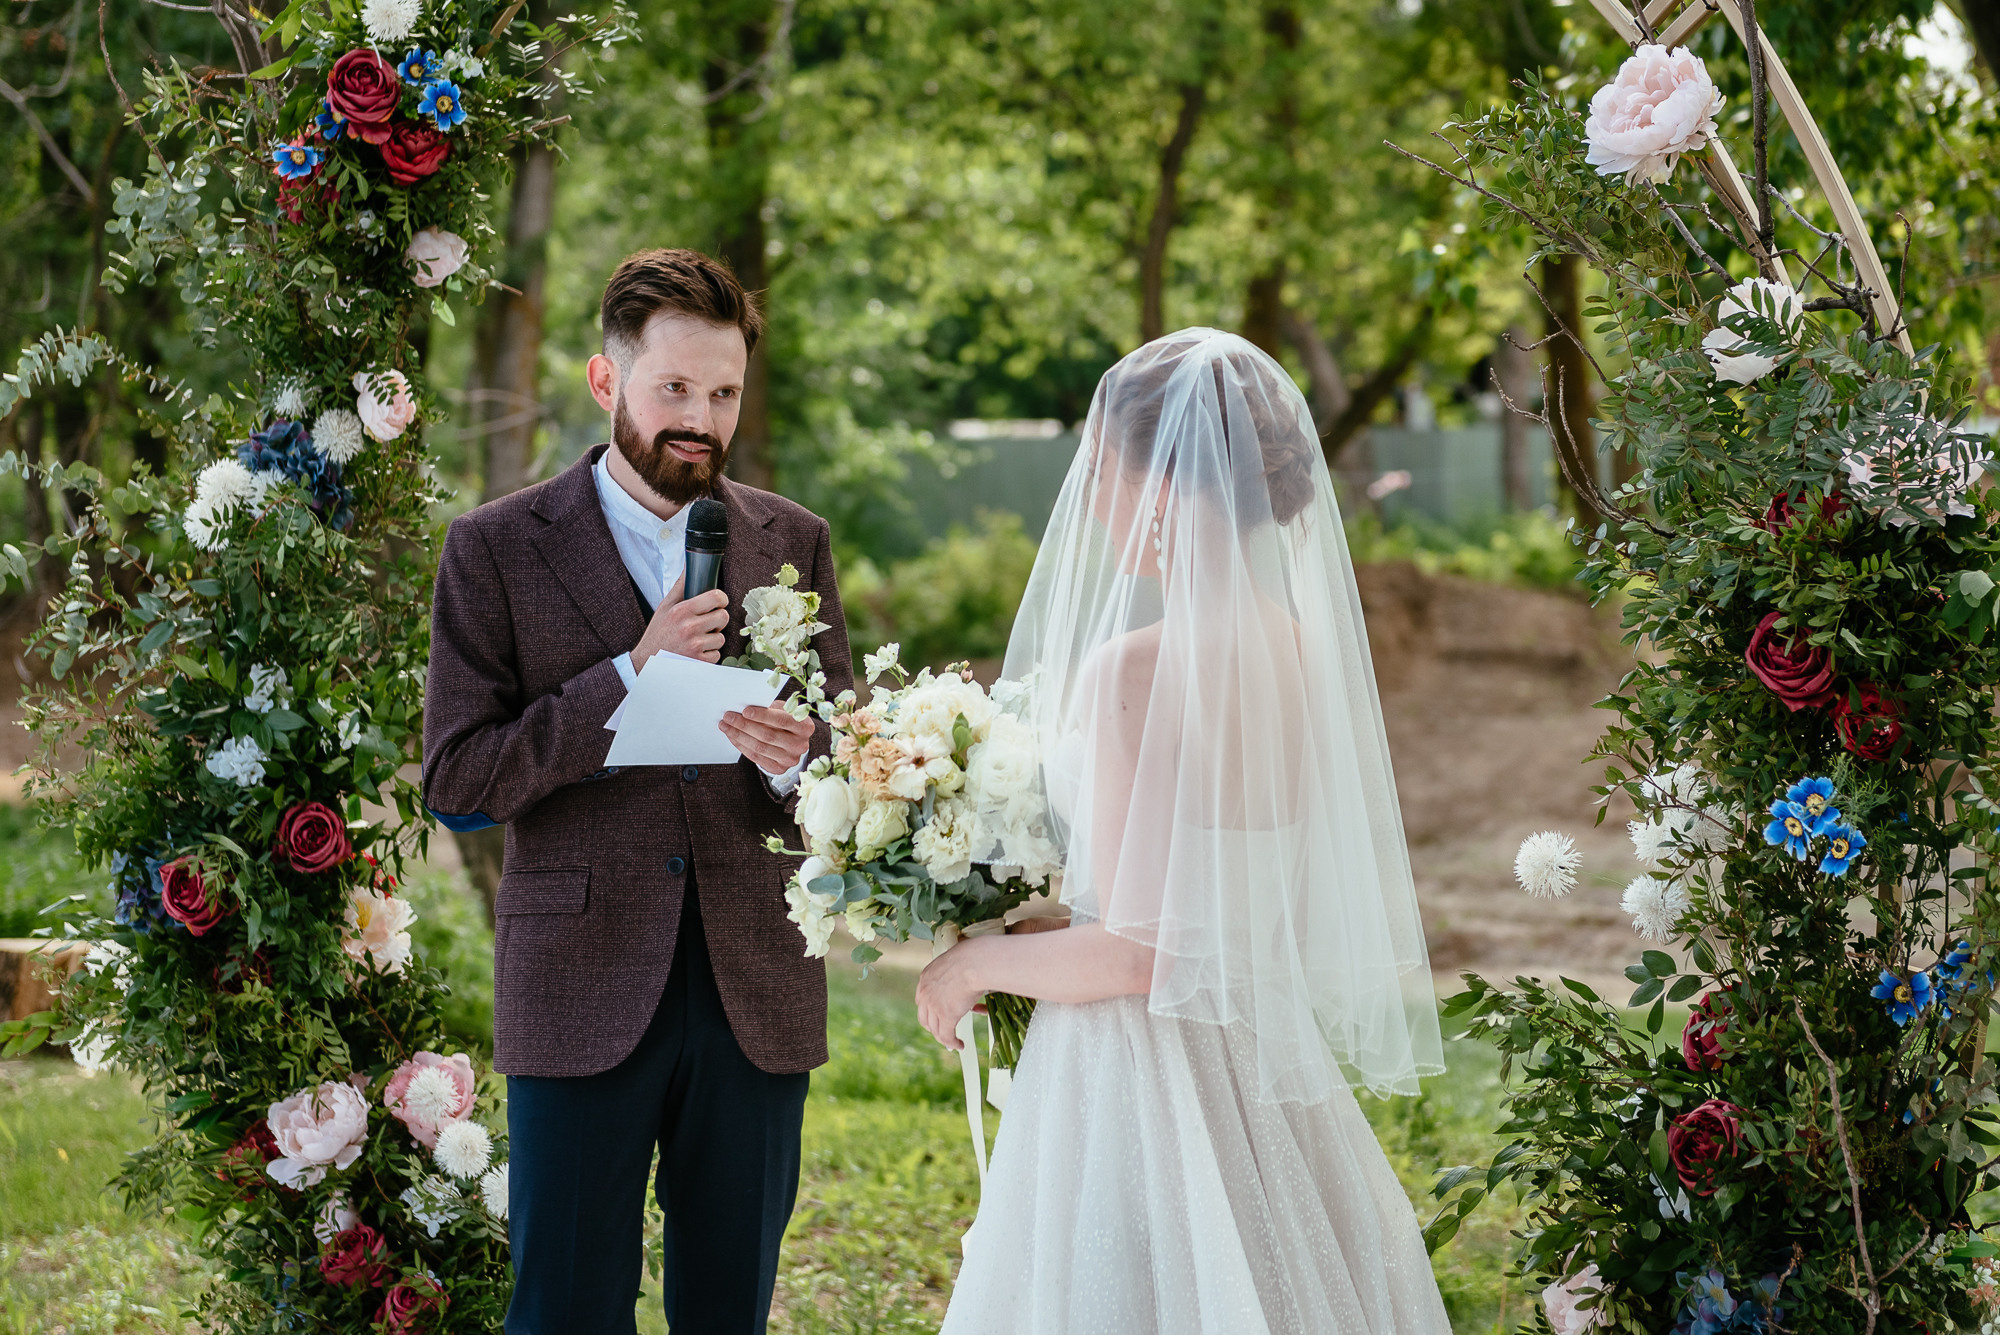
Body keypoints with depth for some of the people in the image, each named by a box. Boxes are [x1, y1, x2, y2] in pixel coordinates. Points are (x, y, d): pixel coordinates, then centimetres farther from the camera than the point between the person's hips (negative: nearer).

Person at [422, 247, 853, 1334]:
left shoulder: (793, 543, 9)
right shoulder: (496, 548, 0)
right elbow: (456, 777, -7)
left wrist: (794, 762, -13)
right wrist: (628, 678, -16)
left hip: (757, 994, 3)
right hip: (582, 993, -3)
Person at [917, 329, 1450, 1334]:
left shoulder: (1133, 672, -20)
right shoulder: (1302, 646, 2)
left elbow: (1133, 954, -21)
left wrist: (972, 964, -4)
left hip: (1141, 1082, -7)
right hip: (1271, 1067, 8)